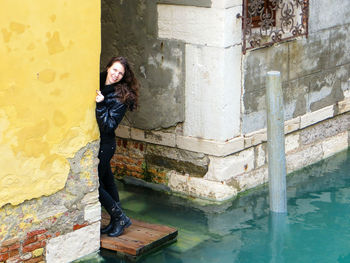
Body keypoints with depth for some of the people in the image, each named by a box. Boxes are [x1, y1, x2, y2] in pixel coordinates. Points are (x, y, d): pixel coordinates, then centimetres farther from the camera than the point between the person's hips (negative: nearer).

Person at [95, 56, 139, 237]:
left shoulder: (121, 97, -14)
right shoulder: (96, 83, 2)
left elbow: (109, 126, -21)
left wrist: (100, 105, -29)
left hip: (104, 145, -6)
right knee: (107, 181, 14)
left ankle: (120, 218, 10)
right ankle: (116, 221, 26)